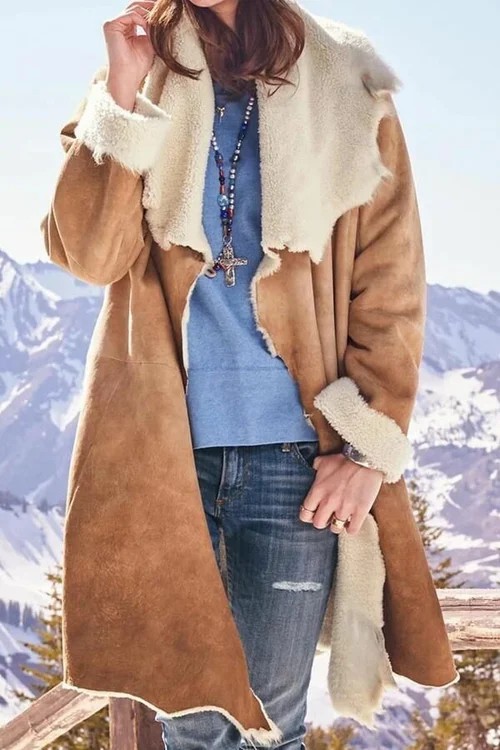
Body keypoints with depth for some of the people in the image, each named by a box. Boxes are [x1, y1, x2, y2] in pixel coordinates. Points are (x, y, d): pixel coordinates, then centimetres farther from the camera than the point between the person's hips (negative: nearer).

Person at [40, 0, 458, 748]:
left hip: (293, 456, -1)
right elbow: (88, 252, -5)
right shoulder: (145, 87, 8)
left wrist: (371, 445, -6)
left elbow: (390, 287, 1)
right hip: (161, 450, 1)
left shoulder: (344, 92, 3)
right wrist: (123, 97, -12)